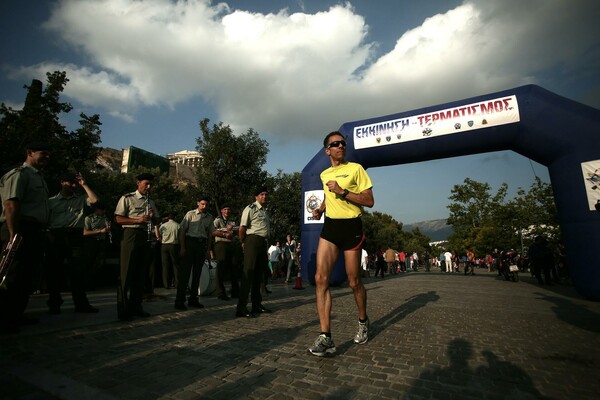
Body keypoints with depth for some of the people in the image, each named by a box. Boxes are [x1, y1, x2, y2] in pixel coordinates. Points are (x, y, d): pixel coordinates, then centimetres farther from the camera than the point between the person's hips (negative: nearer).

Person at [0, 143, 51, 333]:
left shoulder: (39, 177, 21)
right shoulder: (19, 174, -7)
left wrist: (40, 233, 15)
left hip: (35, 232, 10)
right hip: (22, 231, -9)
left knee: (28, 278, 14)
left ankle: (15, 316, 24)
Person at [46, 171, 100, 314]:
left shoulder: (81, 198, 14)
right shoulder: (52, 201, 15)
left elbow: (94, 200, -5)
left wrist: (84, 185, 1)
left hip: (75, 236, -1)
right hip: (56, 236, 1)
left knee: (78, 270, -4)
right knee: (54, 270, 5)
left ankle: (81, 303, -1)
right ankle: (54, 304, 16)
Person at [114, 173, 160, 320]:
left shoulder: (151, 202, 19)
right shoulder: (127, 198, 1)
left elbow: (156, 220, 24)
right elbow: (118, 219, -6)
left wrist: (153, 217, 1)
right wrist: (138, 220, -18)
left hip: (146, 237, 6)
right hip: (131, 235, -6)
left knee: (141, 273, 9)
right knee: (127, 273, -3)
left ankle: (136, 306, 18)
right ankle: (124, 308, 6)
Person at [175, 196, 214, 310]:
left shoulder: (209, 217, 10)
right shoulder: (190, 214, -1)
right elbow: (182, 230, -3)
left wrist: (208, 249, 5)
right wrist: (182, 247, -10)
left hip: (202, 244, 4)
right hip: (190, 242, -4)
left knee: (197, 273, 9)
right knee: (185, 271, -3)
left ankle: (193, 299, 19)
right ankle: (179, 300, 5)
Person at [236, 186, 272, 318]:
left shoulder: (265, 211, 20)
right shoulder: (250, 209, -7)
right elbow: (242, 229, -11)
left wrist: (266, 247, 19)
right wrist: (244, 244, -1)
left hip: (263, 243, 8)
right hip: (253, 241, -8)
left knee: (259, 274, 14)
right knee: (248, 274, -9)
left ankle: (257, 304, 25)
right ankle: (241, 309, -4)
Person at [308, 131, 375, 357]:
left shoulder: (356, 169, -2)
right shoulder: (324, 174, 14)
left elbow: (369, 201, -8)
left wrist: (342, 192, -18)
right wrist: (321, 208, 14)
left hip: (351, 227, -4)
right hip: (329, 227, 4)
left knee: (354, 281, 6)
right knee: (321, 277, -12)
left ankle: (363, 322, 35)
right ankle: (325, 337, -7)